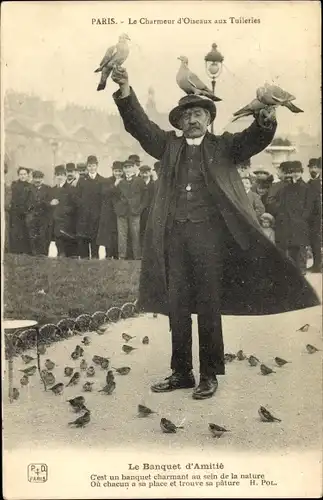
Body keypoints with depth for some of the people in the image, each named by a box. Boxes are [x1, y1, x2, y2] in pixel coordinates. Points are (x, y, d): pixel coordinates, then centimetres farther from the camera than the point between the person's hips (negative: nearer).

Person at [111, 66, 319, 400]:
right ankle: (181, 372, 18)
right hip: (174, 234, 3)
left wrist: (265, 120, -27)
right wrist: (125, 92, -10)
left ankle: (209, 375, 13)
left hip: (209, 233, -3)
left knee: (208, 305, 1)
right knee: (176, 305, 7)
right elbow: (139, 125, 6)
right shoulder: (168, 146, 16)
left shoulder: (223, 146, 10)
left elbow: (253, 140, -5)